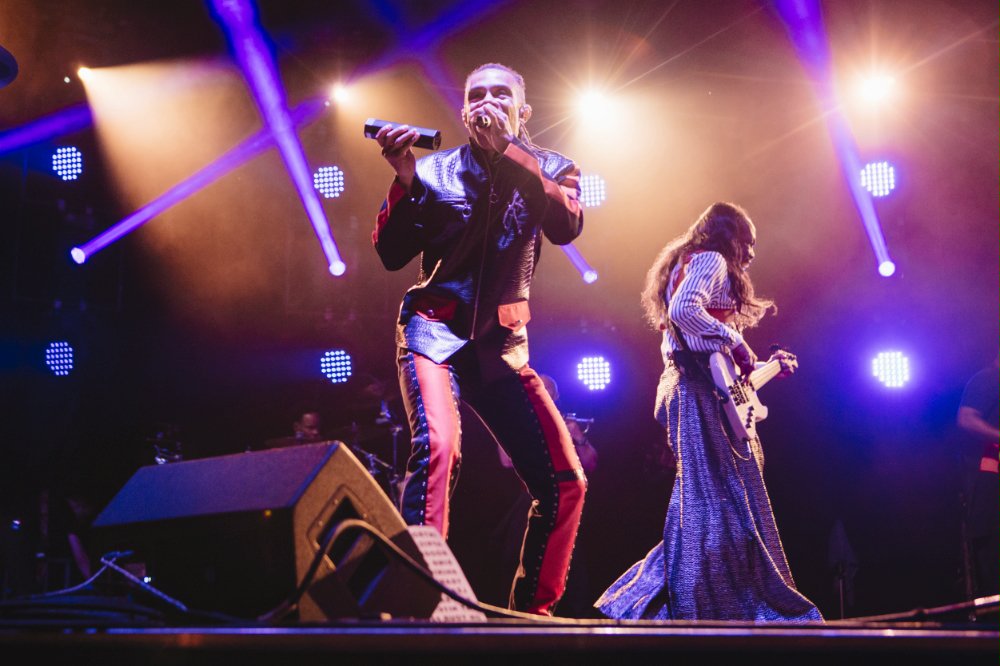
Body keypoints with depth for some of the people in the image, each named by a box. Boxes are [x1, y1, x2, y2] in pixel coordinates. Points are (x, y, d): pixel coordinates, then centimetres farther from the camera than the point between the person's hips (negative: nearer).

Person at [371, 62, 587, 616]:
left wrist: (506, 150, -17)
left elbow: (566, 227, -13)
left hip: (503, 342, 3)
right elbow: (391, 254, 0)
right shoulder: (435, 170, 6)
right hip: (435, 328, -3)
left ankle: (531, 610, 12)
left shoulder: (548, 169, 9)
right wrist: (405, 179, -14)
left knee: (565, 481, -4)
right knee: (437, 445, -30)